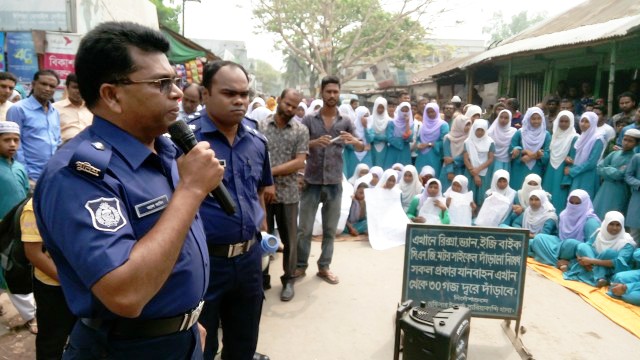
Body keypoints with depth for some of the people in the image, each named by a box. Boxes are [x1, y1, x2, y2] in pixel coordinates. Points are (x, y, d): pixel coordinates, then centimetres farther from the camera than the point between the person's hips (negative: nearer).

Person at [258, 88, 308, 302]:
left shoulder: (301, 131, 2)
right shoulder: (260, 126, 1)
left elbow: (300, 162, -7)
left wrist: (272, 171, -12)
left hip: (288, 194, 0)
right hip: (262, 191, 0)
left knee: (289, 239, 9)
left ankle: (288, 280, 25)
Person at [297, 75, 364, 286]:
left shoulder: (345, 122, 5)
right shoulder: (309, 120, 0)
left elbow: (361, 148, 1)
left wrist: (353, 141, -22)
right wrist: (314, 142, -25)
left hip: (334, 183, 2)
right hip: (311, 182, -2)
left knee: (330, 229, 9)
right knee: (304, 228, 5)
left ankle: (324, 267, 22)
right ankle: (301, 266, 20)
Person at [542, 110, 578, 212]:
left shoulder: (574, 138, -8)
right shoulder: (554, 136, 11)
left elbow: (572, 161, -11)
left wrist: (566, 180, -15)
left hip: (563, 173, -6)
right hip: (550, 172, 6)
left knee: (559, 200, -3)